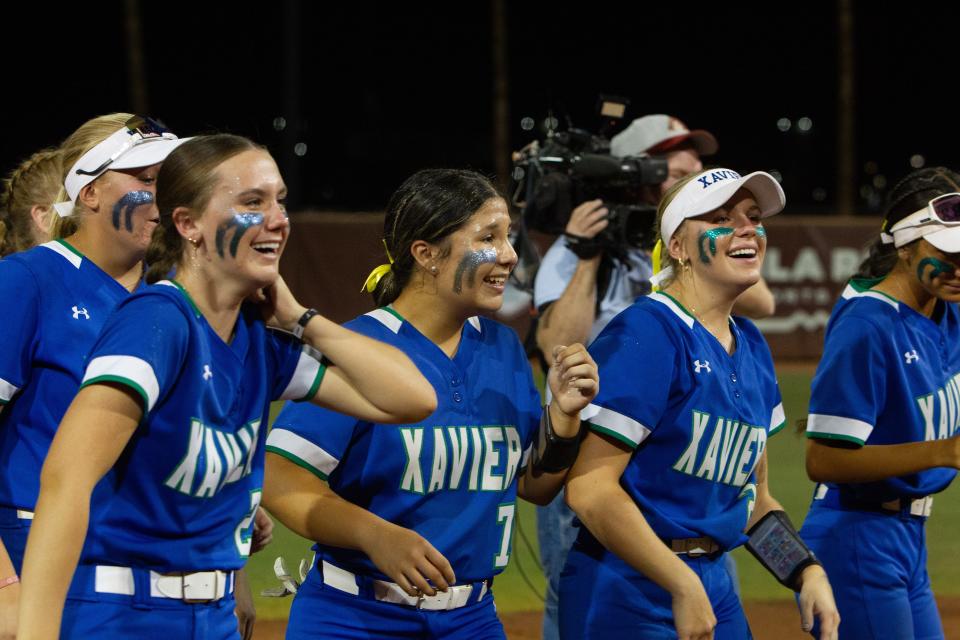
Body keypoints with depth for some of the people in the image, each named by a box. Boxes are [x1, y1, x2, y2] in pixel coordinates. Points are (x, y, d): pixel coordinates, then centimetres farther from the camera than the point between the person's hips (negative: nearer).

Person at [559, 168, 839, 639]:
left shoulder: (751, 347, 13)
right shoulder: (647, 332, -13)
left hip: (713, 585, 8)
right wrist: (683, 587, -21)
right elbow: (589, 489, -21)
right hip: (627, 593, -8)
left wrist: (808, 573, 6)